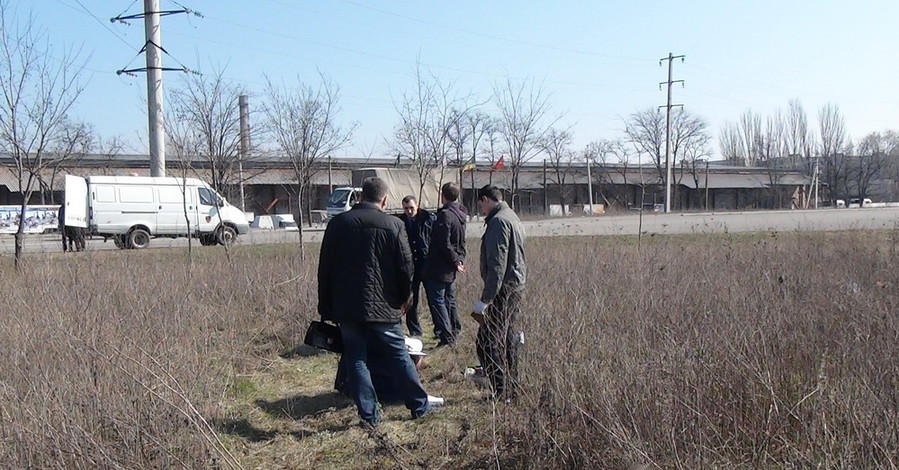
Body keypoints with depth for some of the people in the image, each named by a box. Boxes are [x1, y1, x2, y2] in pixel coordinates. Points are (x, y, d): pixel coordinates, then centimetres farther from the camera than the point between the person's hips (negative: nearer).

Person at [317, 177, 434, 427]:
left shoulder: (338, 223, 3)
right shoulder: (393, 225, -5)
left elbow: (325, 268, 6)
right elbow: (406, 266, -4)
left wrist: (327, 309, 12)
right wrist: (405, 298, 13)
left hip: (346, 307, 2)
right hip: (384, 307, -1)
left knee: (356, 360, 9)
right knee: (399, 359, 9)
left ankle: (369, 414, 12)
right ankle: (419, 406, 21)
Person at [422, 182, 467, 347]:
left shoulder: (445, 215, -19)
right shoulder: (460, 214, 9)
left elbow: (444, 244, -22)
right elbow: (461, 242, 16)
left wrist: (455, 261, -13)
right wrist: (459, 259, 10)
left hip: (439, 267, -9)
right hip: (450, 268, 9)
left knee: (436, 300, -5)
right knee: (449, 297, 21)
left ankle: (446, 336, -7)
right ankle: (454, 329, 32)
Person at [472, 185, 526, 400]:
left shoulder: (498, 221, -15)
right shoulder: (513, 217, 17)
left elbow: (497, 264, -22)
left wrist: (485, 300, -22)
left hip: (503, 289, -10)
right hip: (516, 286, 10)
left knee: (487, 342, -6)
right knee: (508, 340, 17)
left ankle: (502, 392, -2)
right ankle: (512, 388, 25)